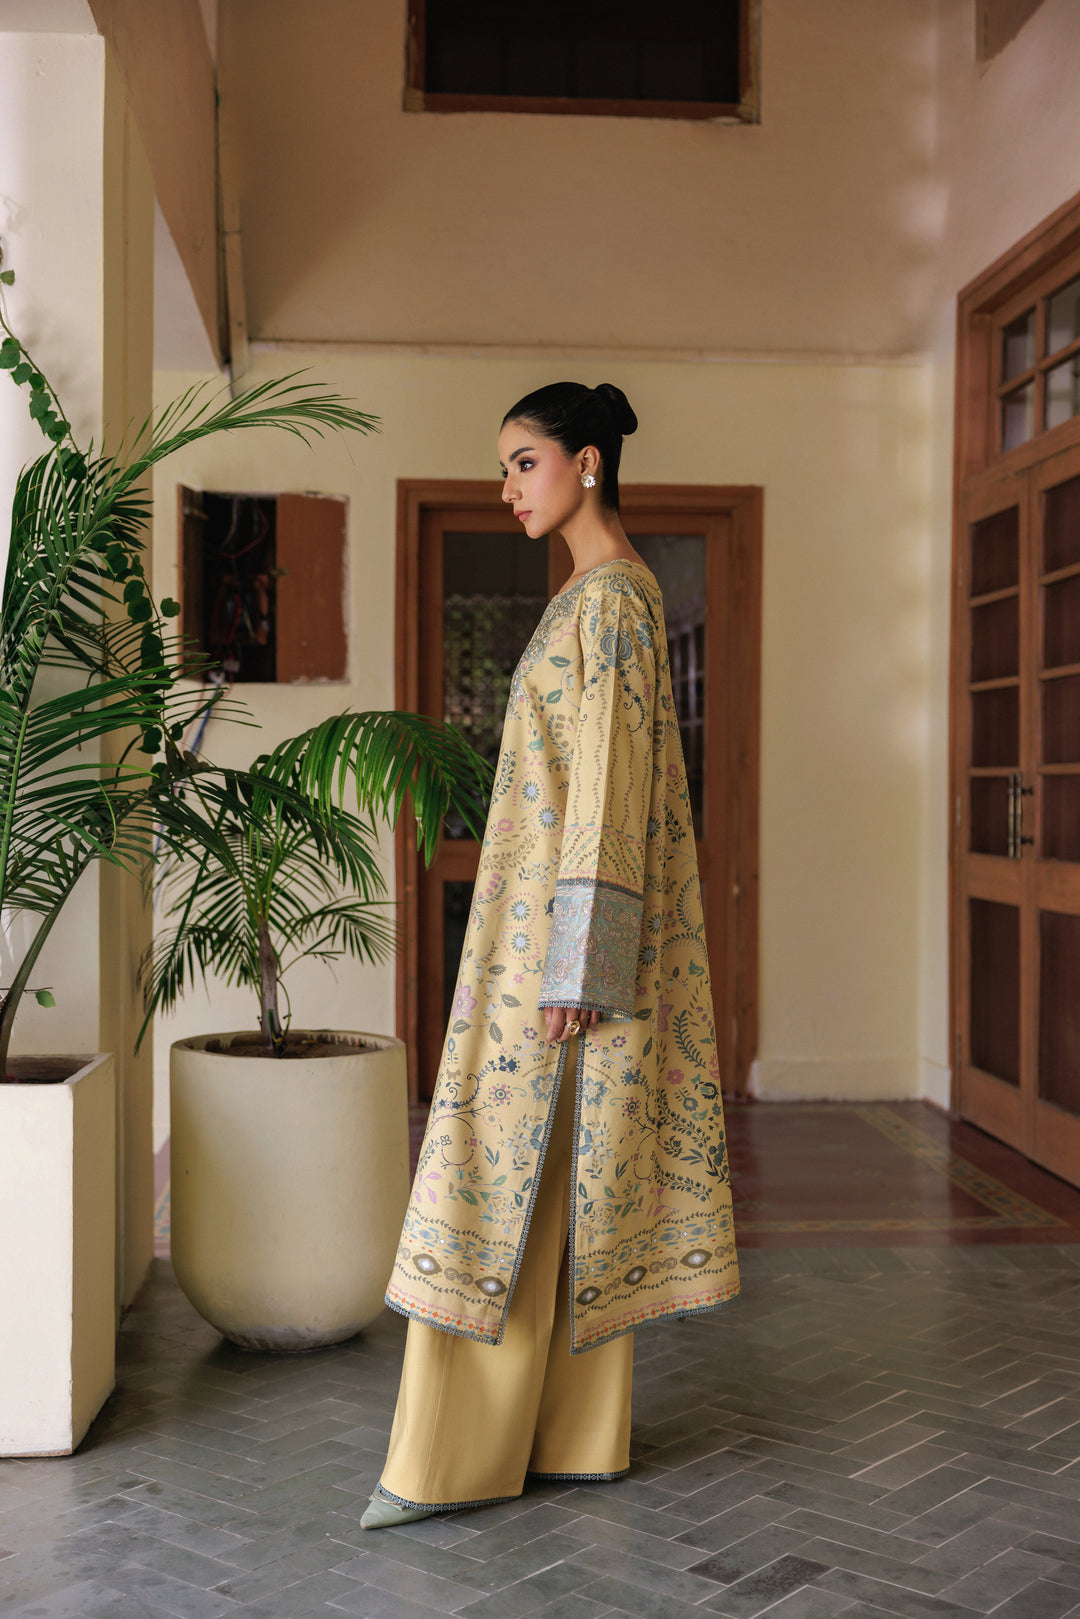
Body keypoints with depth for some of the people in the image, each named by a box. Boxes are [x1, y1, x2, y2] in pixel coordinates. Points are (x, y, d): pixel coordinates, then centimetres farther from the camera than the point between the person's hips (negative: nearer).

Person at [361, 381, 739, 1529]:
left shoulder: (611, 594, -12)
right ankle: (580, 1431, 20)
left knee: (510, 1170, -5)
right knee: (568, 1176, 11)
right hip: (546, 923, 10)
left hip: (564, 926, -10)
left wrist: (573, 961, -22)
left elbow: (608, 785, -19)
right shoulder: (599, 593, 18)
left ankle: (456, 1454, 4)